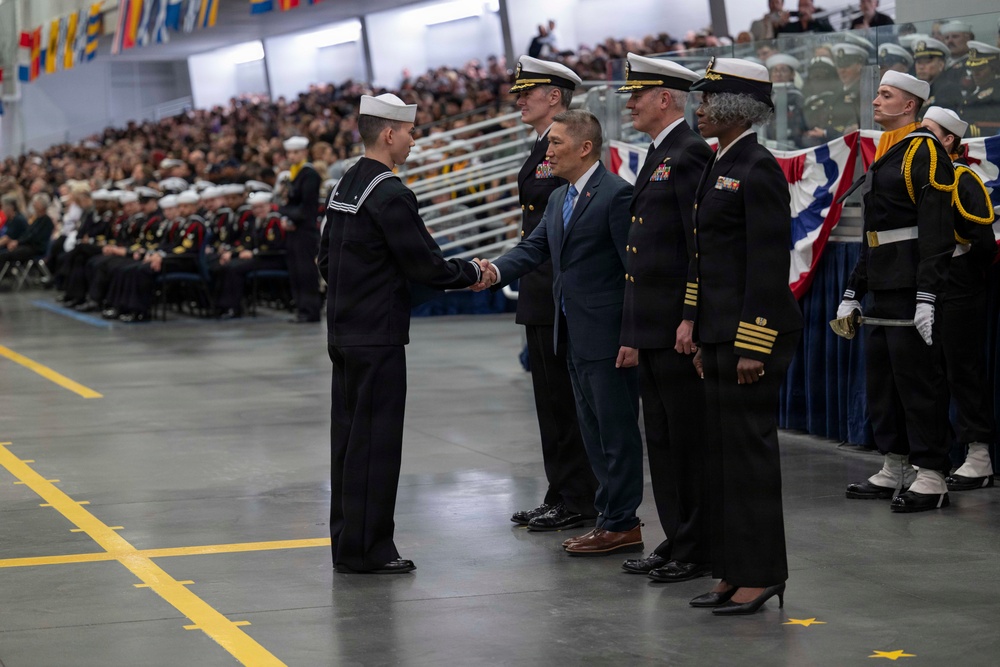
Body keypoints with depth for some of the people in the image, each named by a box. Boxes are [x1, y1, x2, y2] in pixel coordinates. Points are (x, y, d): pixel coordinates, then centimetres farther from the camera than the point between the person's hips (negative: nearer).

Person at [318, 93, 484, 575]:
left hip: (343, 332, 9)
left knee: (349, 439, 12)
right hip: (377, 337, -9)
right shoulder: (390, 193, -17)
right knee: (376, 441, -4)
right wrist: (472, 273, -1)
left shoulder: (345, 185, 12)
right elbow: (425, 265, -16)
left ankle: (347, 543, 19)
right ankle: (367, 549, 0)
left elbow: (326, 260, 18)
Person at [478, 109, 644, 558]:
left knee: (616, 432, -2)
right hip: (575, 337, 9)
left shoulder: (617, 195, -13)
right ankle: (610, 517, 22)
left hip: (607, 336, -9)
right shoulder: (559, 199, 15)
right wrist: (497, 271, -12)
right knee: (595, 433, 14)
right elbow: (533, 248, 9)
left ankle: (621, 525, 4)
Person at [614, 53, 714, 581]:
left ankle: (700, 551, 3)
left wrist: (691, 320, -22)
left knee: (689, 438, -3)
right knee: (662, 438, 13)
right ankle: (677, 541, 20)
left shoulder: (690, 155, -12)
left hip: (679, 328, -10)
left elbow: (701, 245, -18)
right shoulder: (656, 157, 19)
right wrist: (631, 333, 20)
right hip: (651, 329, 10)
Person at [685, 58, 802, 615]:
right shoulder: (722, 167, 15)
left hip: (752, 336, -10)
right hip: (721, 335, 10)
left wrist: (752, 347, -20)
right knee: (726, 452, 11)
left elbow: (770, 264, -18)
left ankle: (761, 575, 2)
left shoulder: (758, 171, -14)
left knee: (750, 449, -5)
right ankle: (736, 572, 18)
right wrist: (701, 333, 19)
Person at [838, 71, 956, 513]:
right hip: (883, 291, 10)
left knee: (918, 379, -7)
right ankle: (894, 471, 19)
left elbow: (937, 231, -18)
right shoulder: (885, 155, 19)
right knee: (881, 378, 11)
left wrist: (927, 296, -24)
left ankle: (931, 479, -2)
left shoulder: (925, 151, -10)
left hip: (912, 289, -10)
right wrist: (852, 292, 22)